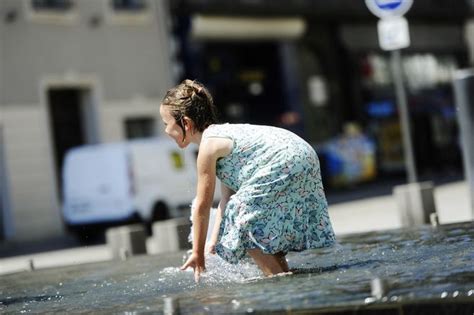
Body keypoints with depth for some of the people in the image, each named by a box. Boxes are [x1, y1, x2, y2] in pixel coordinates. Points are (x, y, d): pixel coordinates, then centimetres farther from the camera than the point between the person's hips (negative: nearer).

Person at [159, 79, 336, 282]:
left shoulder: (208, 145, -8)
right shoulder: (221, 133, 21)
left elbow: (203, 205, -4)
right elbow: (227, 199, 20)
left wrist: (198, 253, 3)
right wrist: (213, 243, 18)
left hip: (284, 165, -10)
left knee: (242, 222, -5)